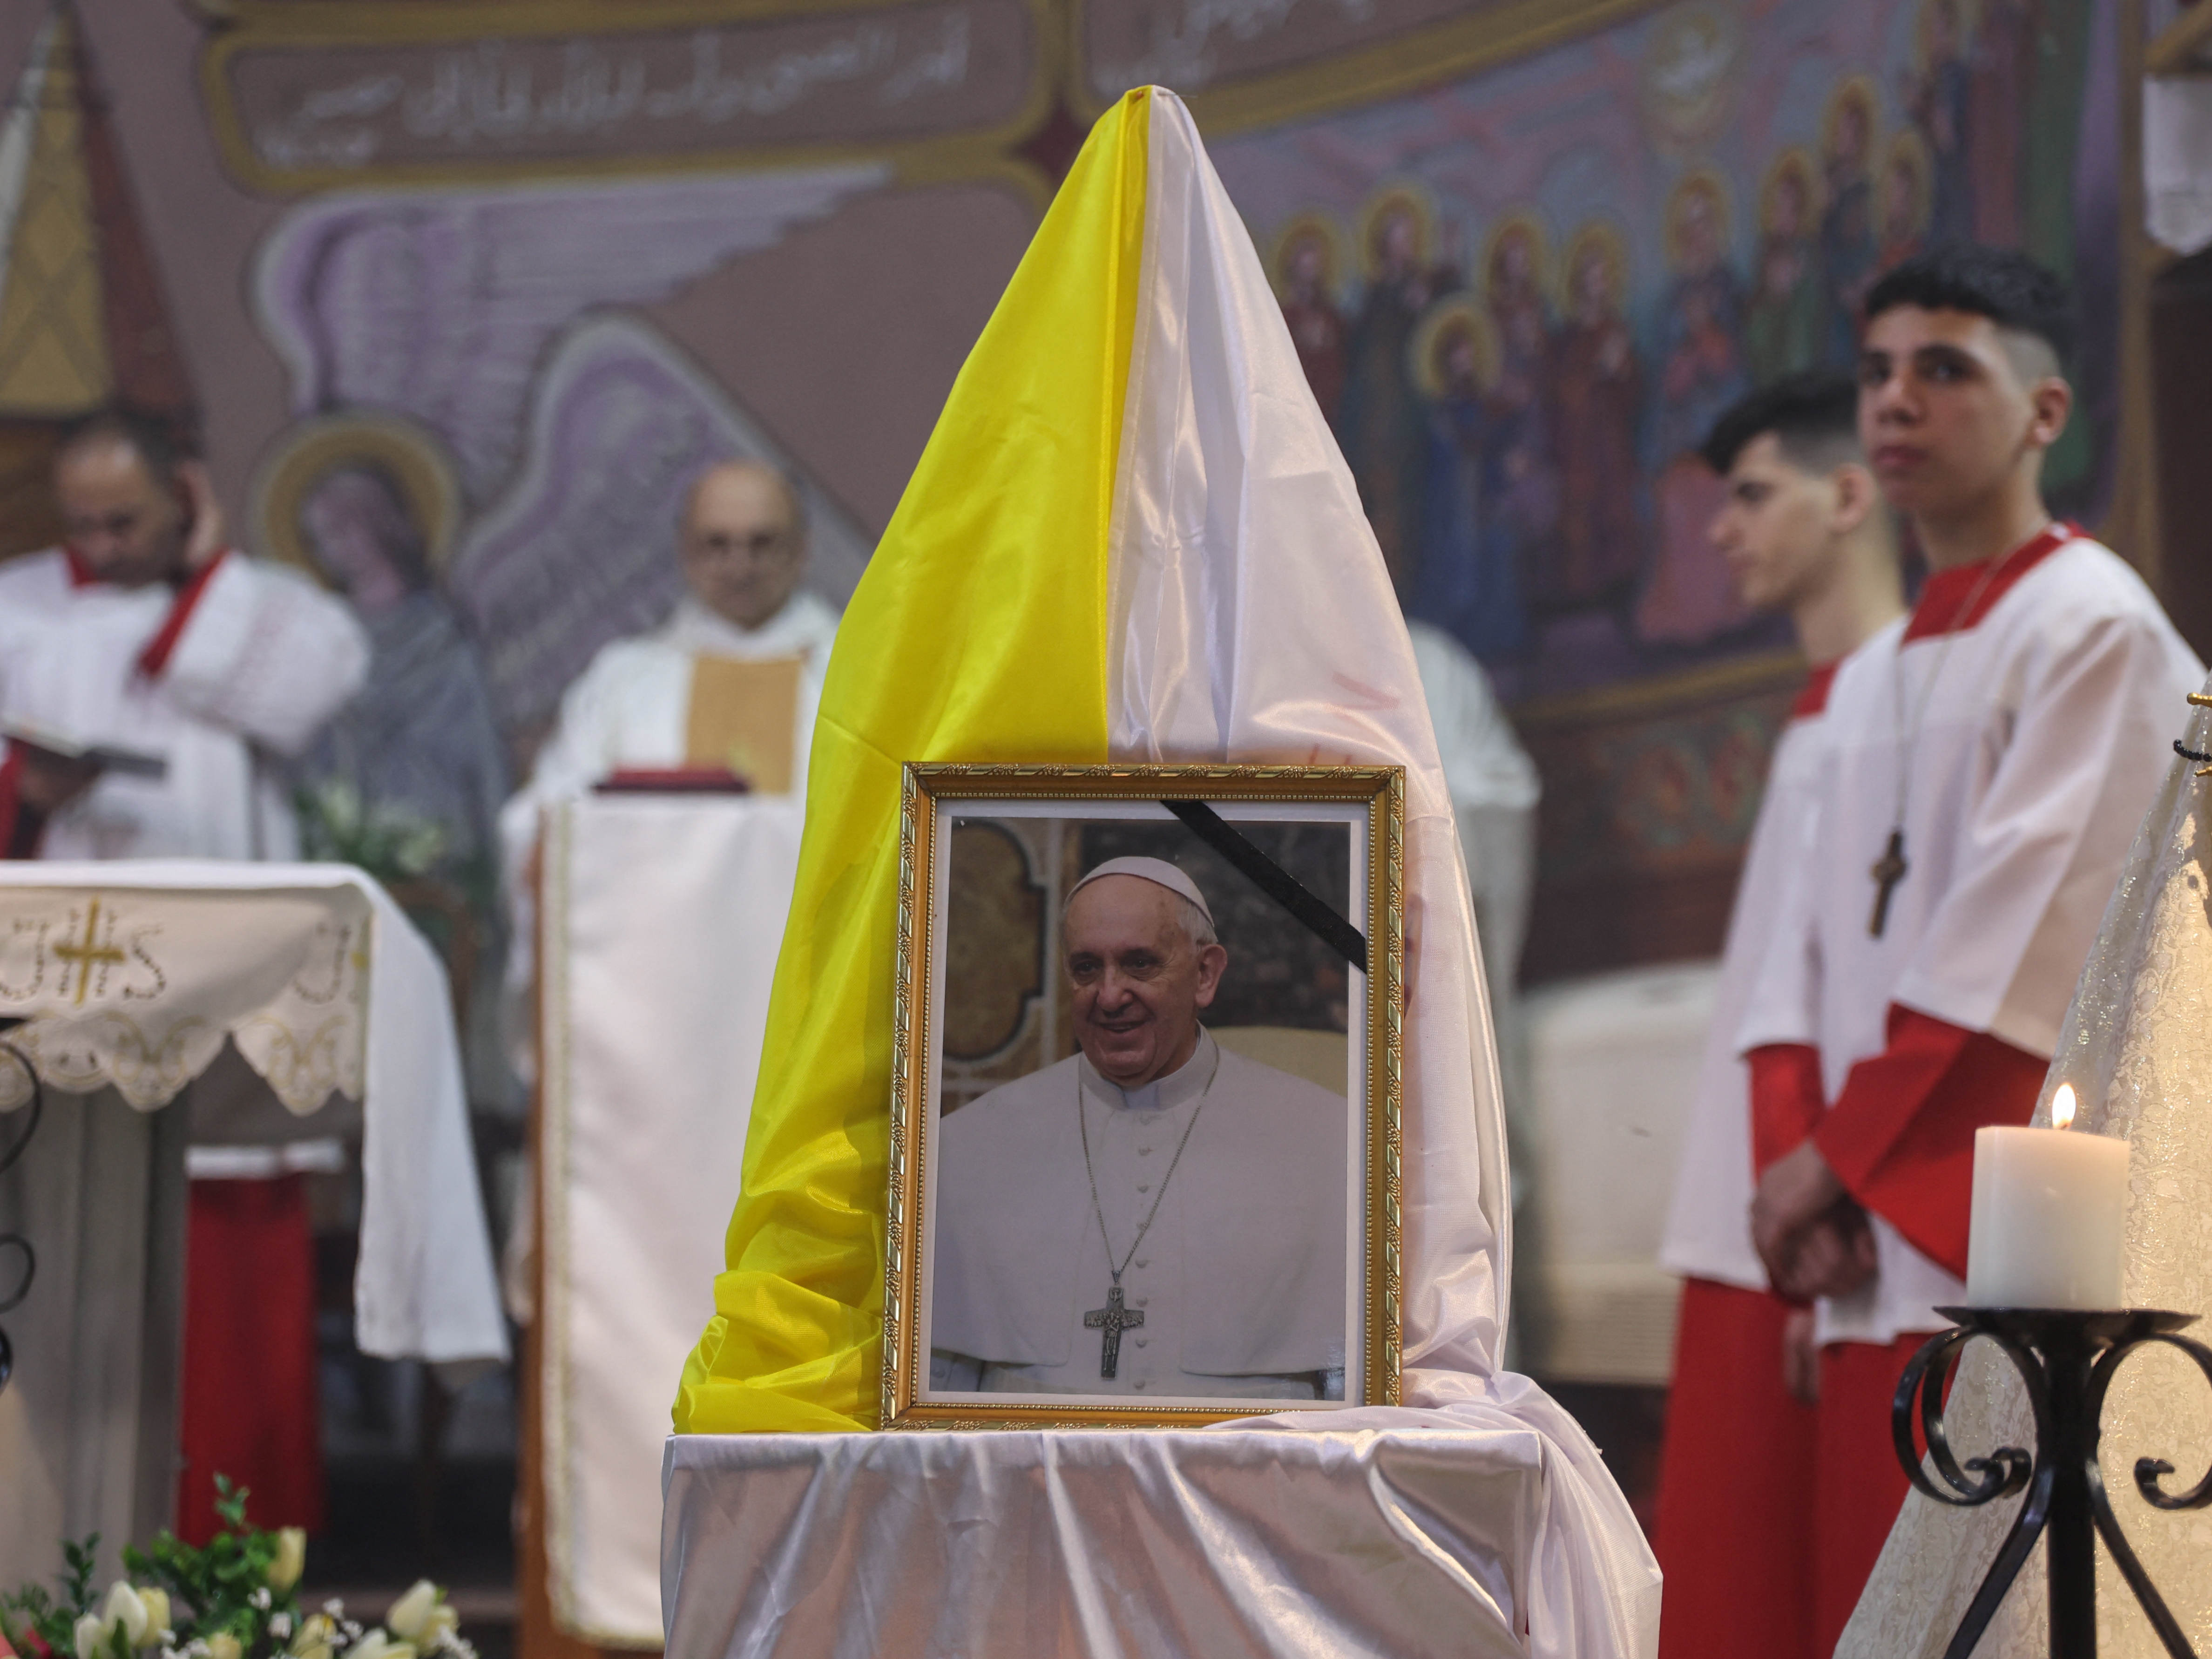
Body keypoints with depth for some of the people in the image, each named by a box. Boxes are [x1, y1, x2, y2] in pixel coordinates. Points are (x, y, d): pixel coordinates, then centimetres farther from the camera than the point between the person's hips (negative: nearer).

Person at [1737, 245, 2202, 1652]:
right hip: (1878, 1256, 8)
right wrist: (1795, 1149, -3)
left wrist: (1841, 1148, -12)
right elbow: (1817, 945, 14)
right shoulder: (1872, 681, 21)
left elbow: (2023, 932, -13)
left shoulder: (2094, 628, -5)